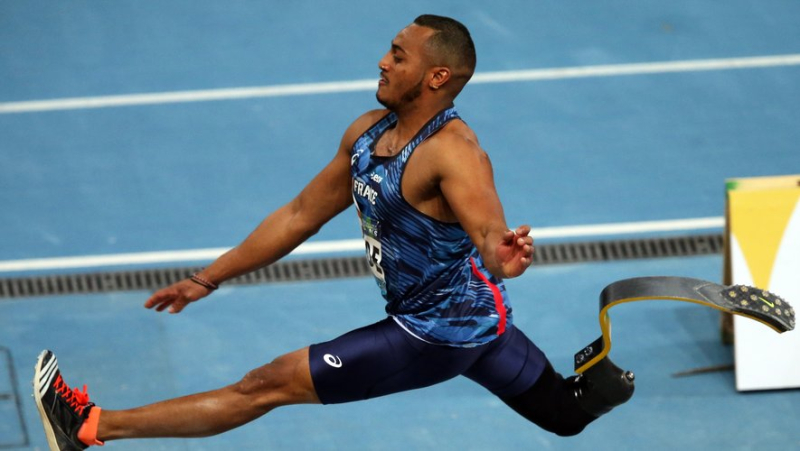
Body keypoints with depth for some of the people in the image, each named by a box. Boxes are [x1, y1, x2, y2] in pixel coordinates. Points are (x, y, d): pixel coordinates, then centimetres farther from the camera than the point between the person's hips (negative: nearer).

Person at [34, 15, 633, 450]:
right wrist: (208, 280, 10)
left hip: (437, 334, -9)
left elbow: (489, 230, -39)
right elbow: (301, 215, 10)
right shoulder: (367, 134, 2)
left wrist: (501, 257, -64)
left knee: (265, 387, -8)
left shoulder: (454, 153, -24)